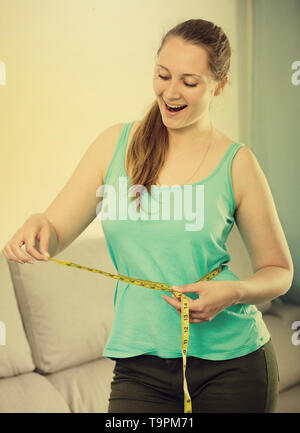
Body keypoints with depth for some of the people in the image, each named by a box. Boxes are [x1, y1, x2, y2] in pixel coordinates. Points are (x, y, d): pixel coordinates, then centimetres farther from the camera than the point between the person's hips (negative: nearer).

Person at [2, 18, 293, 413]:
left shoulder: (236, 163, -5)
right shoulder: (116, 144, 1)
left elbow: (279, 271, 3)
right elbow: (54, 236, 3)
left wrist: (233, 293, -16)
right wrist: (37, 226, -20)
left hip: (232, 366, -1)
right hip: (141, 363, 1)